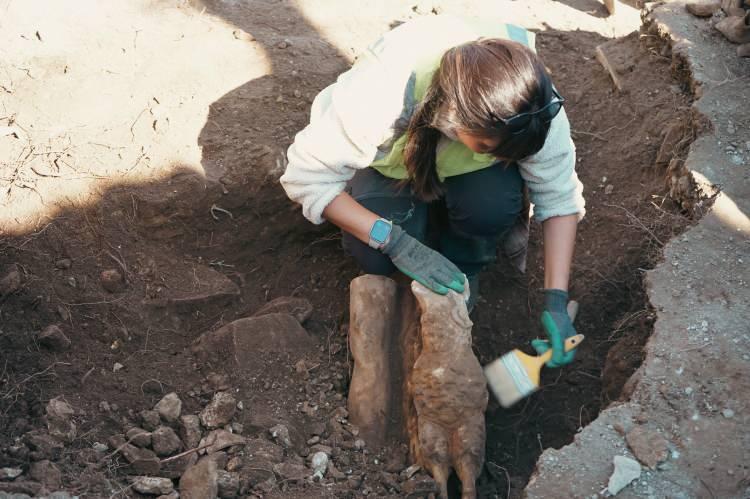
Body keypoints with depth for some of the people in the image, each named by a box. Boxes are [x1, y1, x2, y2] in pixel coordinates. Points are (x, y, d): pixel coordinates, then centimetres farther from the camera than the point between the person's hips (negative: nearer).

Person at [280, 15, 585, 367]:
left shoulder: (526, 106, -34)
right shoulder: (379, 91, -41)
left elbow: (560, 196, -22)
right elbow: (307, 176, -31)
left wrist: (556, 300, -30)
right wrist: (396, 243, -40)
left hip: (467, 167, 1)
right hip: (397, 158, -1)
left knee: (492, 206, -34)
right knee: (375, 257, -28)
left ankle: (462, 274, -2)